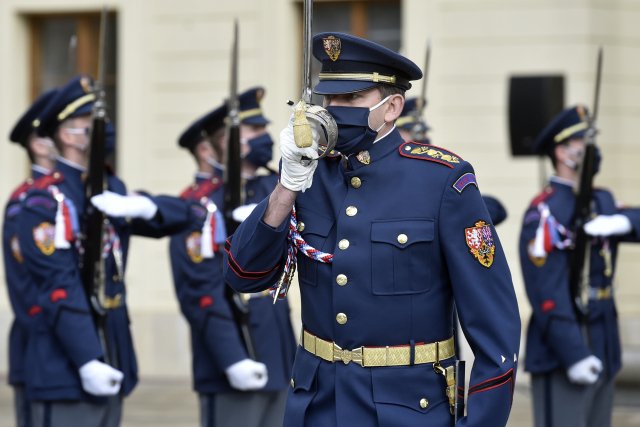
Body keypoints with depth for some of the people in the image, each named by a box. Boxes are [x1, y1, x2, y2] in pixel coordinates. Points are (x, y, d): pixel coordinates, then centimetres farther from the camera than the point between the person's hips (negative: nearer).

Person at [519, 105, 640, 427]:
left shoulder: (602, 201, 15)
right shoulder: (544, 212, -12)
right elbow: (547, 291, -18)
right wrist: (573, 354, -22)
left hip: (603, 349, 8)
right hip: (563, 347, -8)